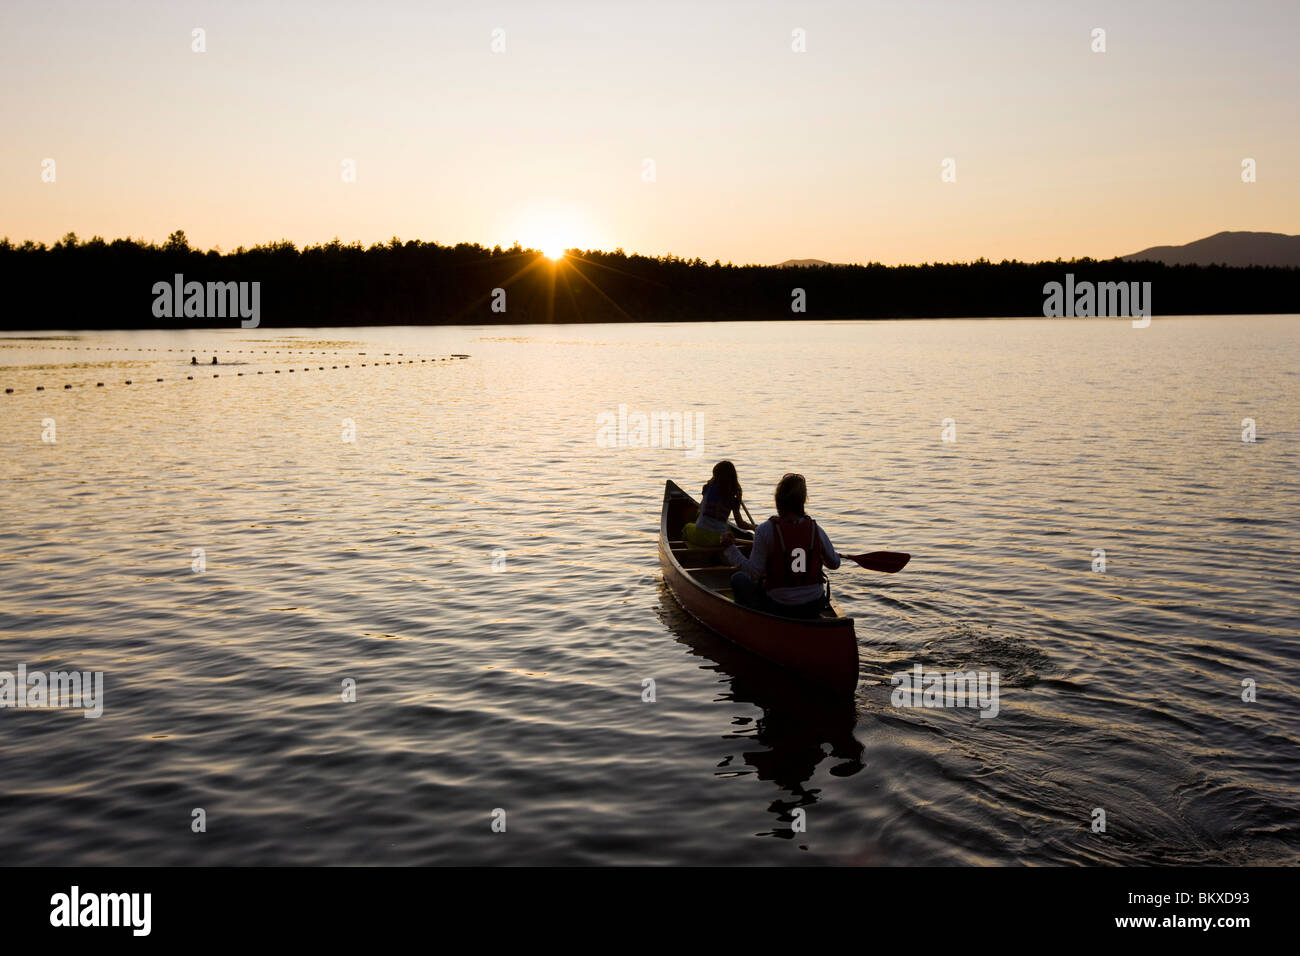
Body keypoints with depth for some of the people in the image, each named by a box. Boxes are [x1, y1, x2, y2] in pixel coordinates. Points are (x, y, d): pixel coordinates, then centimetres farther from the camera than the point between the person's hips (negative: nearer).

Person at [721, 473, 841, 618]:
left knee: (739, 578, 19)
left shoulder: (766, 530, -16)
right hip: (814, 608, 4)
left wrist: (730, 548, -4)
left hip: (779, 609, -4)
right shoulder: (815, 529, -5)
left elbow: (754, 572, -15)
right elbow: (834, 564, 6)